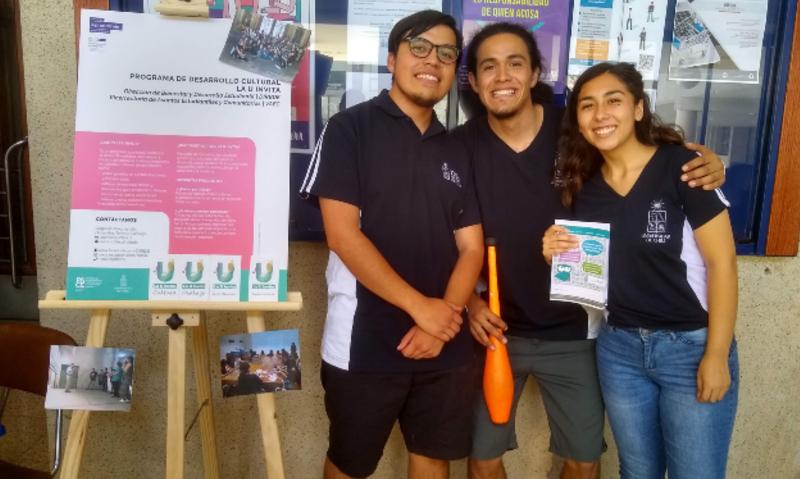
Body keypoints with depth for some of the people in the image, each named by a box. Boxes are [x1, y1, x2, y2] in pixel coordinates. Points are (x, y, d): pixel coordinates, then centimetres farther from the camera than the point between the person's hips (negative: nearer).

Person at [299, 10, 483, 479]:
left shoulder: (456, 152, 10)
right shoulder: (350, 128, -4)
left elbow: (472, 248, 6)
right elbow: (342, 234, -13)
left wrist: (443, 319, -11)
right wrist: (420, 307, -17)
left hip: (446, 345, 5)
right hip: (364, 342, -4)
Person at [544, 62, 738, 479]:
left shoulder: (680, 166, -12)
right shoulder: (584, 185, 2)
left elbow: (721, 262, -12)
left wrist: (717, 355, -14)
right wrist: (558, 255, -10)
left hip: (691, 346, -4)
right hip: (618, 348, 5)